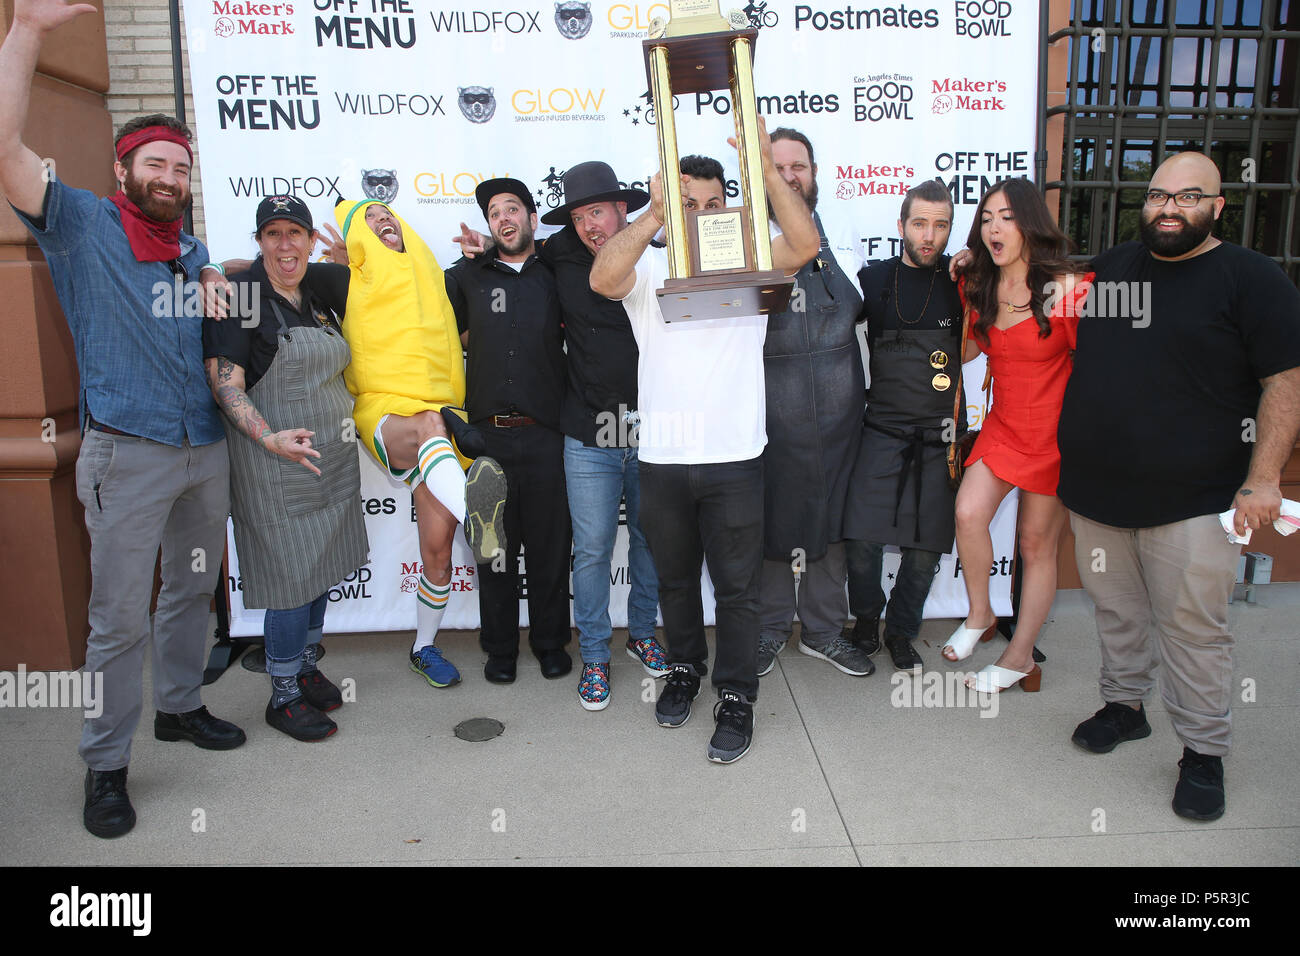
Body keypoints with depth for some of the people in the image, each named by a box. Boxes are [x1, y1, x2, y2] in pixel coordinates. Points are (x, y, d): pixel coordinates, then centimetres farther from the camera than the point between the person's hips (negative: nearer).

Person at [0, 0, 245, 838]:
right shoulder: (82, 224, -3)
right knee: (119, 617, 0)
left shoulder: (196, 249, 14)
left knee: (193, 589, 17)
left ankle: (180, 706, 36)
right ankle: (106, 767, 14)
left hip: (206, 449, 6)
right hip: (128, 454, -6)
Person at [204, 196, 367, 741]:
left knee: (322, 568, 14)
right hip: (274, 465, -7)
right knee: (292, 579, -3)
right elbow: (225, 384, -15)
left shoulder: (319, 297, 9)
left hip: (332, 457, 7)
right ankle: (283, 696, 13)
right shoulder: (238, 294, -10)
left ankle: (305, 666, 32)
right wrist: (269, 438, -29)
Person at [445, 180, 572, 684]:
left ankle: (550, 642, 24)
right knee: (495, 546, 7)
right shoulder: (467, 276, 11)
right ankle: (500, 648, 22)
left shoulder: (556, 277, 9)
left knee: (550, 546, 7)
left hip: (545, 435, 0)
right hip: (488, 434, 0)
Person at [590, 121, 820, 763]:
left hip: (735, 457, -1)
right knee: (675, 578, 19)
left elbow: (805, 244, -15)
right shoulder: (650, 269, 3)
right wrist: (656, 213, -26)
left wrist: (767, 172, -24)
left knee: (738, 588, 6)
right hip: (661, 457, 2)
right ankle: (685, 669, 40)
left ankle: (736, 699, 21)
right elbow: (602, 278, -19)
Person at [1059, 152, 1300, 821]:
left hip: (1192, 501, -4)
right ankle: (1124, 704, 35)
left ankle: (1203, 752, 16)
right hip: (1094, 490, 5)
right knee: (1116, 609, 16)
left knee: (1192, 626, 1)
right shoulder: (1107, 268, 11)